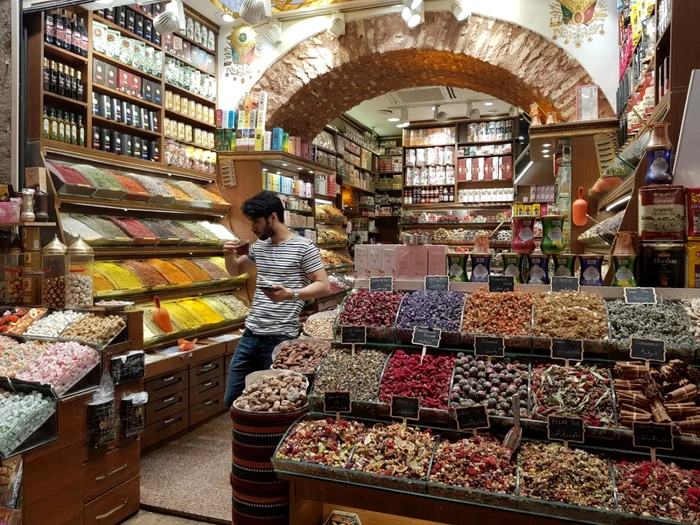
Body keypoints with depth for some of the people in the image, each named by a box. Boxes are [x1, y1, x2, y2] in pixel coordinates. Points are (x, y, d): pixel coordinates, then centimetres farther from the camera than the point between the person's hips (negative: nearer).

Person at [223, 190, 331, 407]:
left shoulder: (303, 247, -9)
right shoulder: (258, 246, 11)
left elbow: (324, 286, -12)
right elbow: (236, 270, 27)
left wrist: (291, 294, -27)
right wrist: (230, 256, 5)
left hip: (281, 339, -7)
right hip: (250, 335, 7)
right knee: (232, 399, 14)